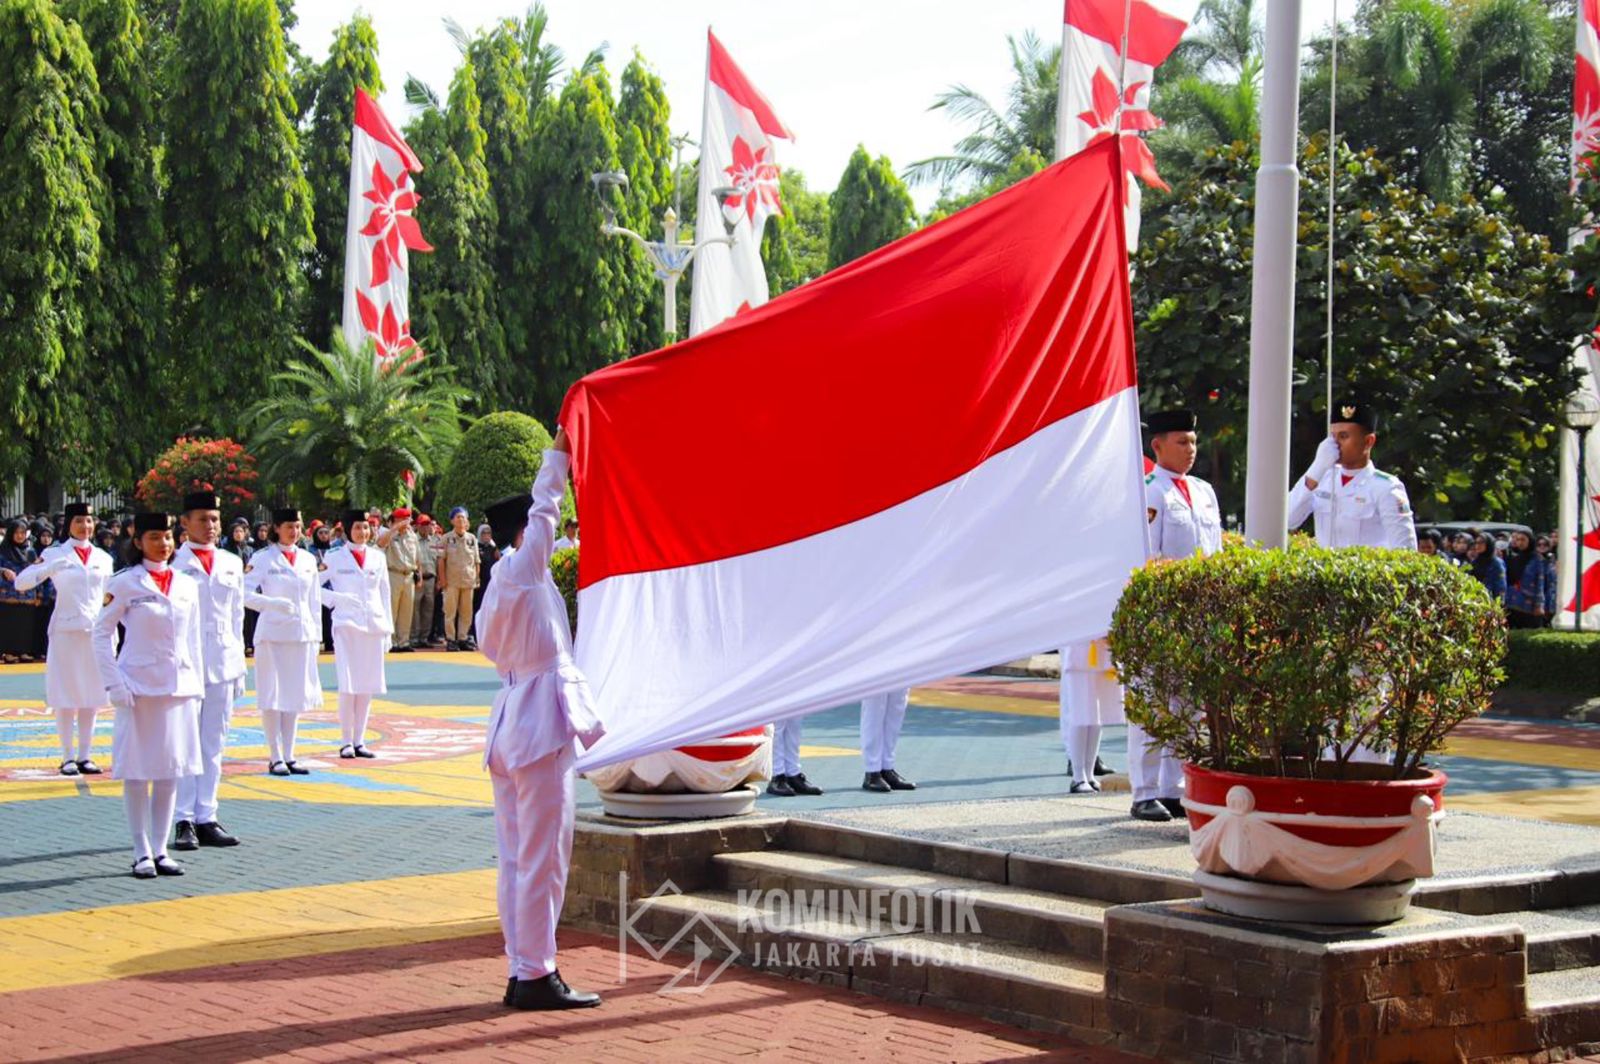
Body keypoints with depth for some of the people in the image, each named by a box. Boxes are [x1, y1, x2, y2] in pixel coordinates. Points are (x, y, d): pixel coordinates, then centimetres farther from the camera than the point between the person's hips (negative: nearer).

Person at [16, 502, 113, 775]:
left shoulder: (103, 558, 11)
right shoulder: (55, 554, 0)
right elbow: (21, 582, -10)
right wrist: (50, 568, -26)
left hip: (95, 631, 4)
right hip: (66, 631, -3)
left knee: (92, 696, 6)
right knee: (66, 697, -1)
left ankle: (84, 756, 13)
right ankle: (67, 757, 5)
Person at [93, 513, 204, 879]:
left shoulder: (187, 585, 9)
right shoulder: (125, 584, -4)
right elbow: (102, 634, -3)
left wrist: (198, 685, 9)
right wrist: (114, 683, -11)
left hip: (179, 686, 4)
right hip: (139, 686, -4)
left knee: (171, 771, 6)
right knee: (137, 770, 0)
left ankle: (160, 850, 14)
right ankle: (142, 853, 7)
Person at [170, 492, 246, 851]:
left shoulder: (232, 564, 13)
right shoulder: (173, 563, -2)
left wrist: (239, 663, 13)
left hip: (222, 664, 5)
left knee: (214, 745, 7)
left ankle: (206, 819, 13)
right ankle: (184, 821, 2)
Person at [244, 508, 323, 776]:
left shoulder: (308, 560, 11)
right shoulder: (263, 559, -4)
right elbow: (246, 594, -10)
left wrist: (317, 633, 11)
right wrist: (274, 603, -23)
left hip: (302, 634, 5)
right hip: (272, 633, -5)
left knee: (296, 694, 8)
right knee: (273, 696, -2)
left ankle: (289, 756, 15)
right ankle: (275, 757, 4)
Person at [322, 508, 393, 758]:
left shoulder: (378, 557, 11)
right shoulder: (335, 558, 1)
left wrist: (388, 629, 12)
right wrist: (338, 598, -13)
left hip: (374, 624, 4)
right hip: (347, 623, -4)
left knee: (368, 686, 5)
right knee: (348, 685, -11)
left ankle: (359, 740, 13)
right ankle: (346, 742, -2)